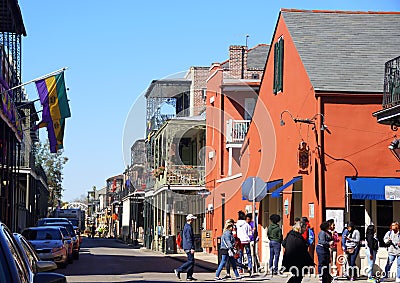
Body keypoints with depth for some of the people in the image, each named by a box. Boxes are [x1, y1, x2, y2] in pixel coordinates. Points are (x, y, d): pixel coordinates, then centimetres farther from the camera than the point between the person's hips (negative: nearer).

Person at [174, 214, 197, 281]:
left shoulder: (186, 226, 16)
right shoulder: (188, 227, -15)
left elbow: (183, 237, 23)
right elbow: (189, 239, -21)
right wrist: (192, 248, -22)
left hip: (186, 247, 11)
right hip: (189, 247, -11)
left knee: (191, 261, 10)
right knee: (190, 261, -8)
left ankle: (189, 276, 10)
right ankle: (178, 270, -8)